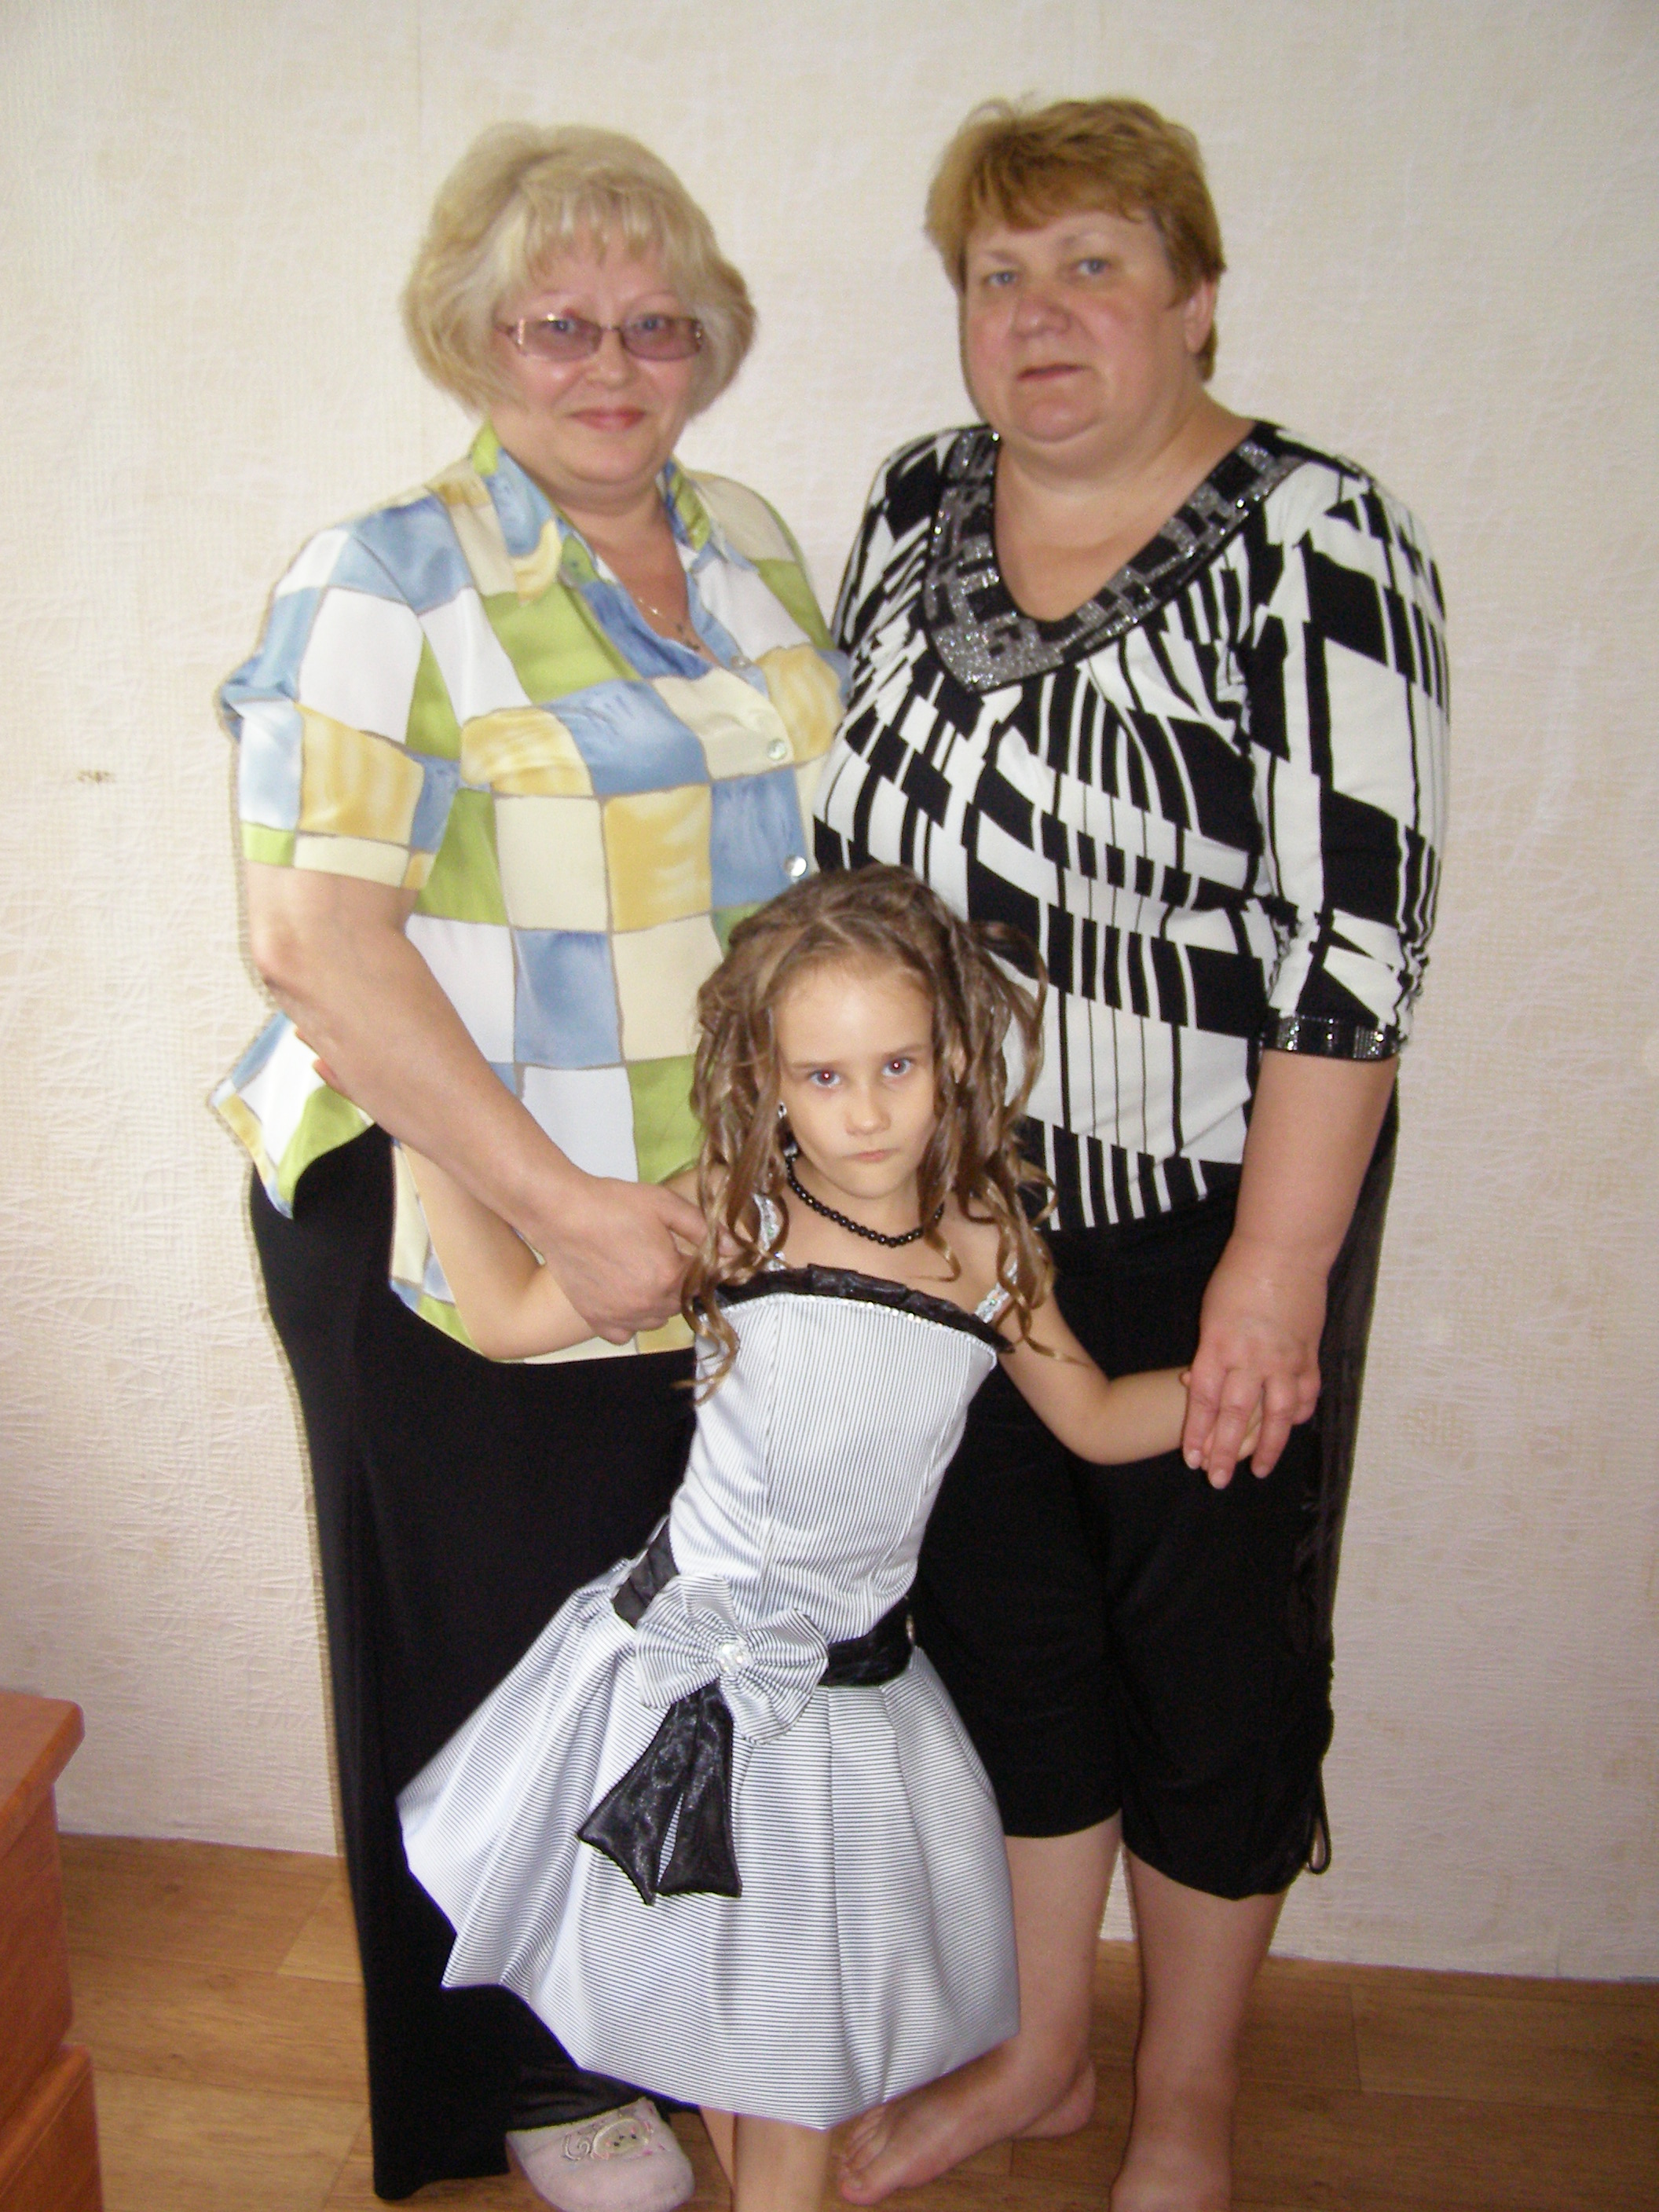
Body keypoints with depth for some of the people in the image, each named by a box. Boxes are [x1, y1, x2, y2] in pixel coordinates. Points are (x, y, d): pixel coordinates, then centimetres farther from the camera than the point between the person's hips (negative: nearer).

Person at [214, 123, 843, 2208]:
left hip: (726, 1222, 6)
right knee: (507, 1644, 11)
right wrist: (563, 1207, -21)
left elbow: (817, 834, 17)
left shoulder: (745, 542, 9)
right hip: (466, 1236, -6)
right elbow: (316, 935, -19)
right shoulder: (385, 585, -12)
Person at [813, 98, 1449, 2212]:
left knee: (1210, 1654, 12)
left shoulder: (1312, 541, -13)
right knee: (1001, 1624, 17)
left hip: (1209, 1225, -5)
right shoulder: (912, 510, 5)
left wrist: (1281, 1265, -20)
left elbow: (1355, 931, -17)